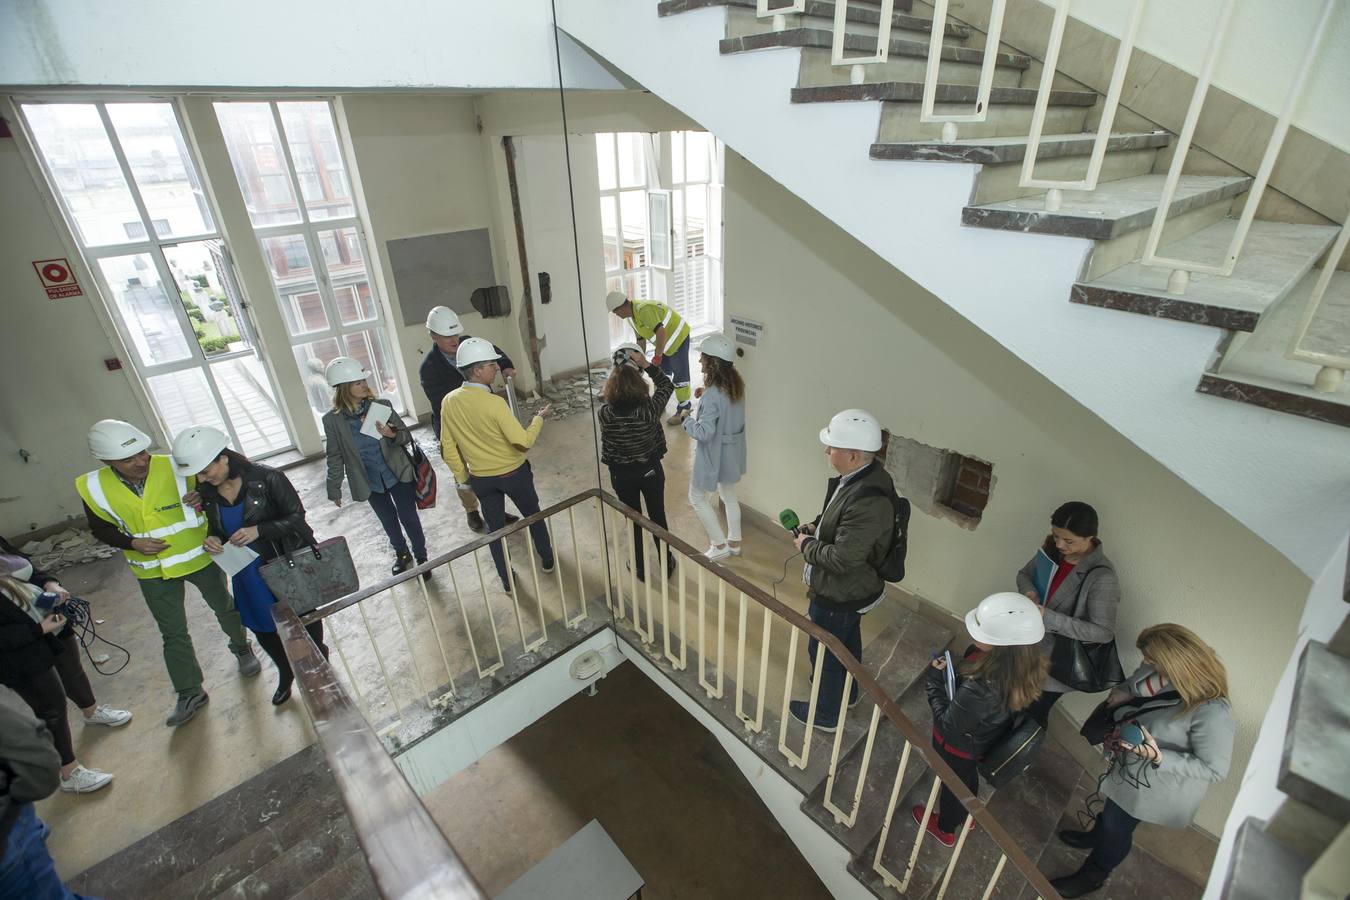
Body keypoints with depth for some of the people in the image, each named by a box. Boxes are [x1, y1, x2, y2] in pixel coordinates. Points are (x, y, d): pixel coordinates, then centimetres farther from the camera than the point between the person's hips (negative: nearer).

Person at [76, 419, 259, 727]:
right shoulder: (93, 487, -14)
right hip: (154, 572, 2)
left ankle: (242, 650, 47)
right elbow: (100, 528, 2)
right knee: (173, 635, 13)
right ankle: (190, 693, 29)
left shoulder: (177, 468, -22)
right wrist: (132, 543, -17)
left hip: (200, 557, -2)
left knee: (225, 609, 20)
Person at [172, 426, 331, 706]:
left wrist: (258, 530, -30)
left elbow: (297, 517, -18)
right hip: (250, 573, 6)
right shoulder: (207, 492, -6)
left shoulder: (266, 479, -23)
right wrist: (213, 539, -12)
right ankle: (286, 673, 46)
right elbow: (218, 527, 11)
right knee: (263, 629, 19)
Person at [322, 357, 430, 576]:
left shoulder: (381, 406, -10)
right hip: (370, 482, 1)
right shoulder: (333, 420, -10)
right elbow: (335, 457, -1)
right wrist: (334, 489, 2)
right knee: (389, 521, 18)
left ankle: (421, 557, 25)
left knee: (408, 517, 5)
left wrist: (393, 435, -25)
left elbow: (407, 435, -3)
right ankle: (402, 554, 42)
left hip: (398, 474, -1)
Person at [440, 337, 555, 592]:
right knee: (533, 514, 21)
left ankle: (507, 580, 30)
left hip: (480, 478, 4)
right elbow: (523, 441, -25)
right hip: (513, 473, -4)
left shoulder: (448, 401, -9)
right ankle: (547, 559, 40)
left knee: (495, 526, 18)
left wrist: (462, 477, 11)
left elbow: (448, 448, -1)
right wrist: (539, 418, -8)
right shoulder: (494, 403, -27)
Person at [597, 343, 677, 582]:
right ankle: (666, 564, 38)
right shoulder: (649, 409, -25)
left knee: (634, 520, 20)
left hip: (621, 474, 1)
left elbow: (604, 395, 1)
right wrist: (645, 364, -10)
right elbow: (667, 384, -7)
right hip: (651, 470, 0)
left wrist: (618, 370, -2)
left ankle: (640, 567, 37)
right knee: (658, 517, 20)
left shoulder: (605, 413, -23)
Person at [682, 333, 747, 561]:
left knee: (697, 498, 13)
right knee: (729, 496, 23)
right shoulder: (736, 385, -4)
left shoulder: (712, 395, -30)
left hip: (713, 455, -8)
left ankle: (720, 545, 21)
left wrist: (687, 423, -12)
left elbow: (705, 433, -30)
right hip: (732, 452, 8)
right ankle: (734, 542, 38)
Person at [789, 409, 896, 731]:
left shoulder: (868, 502, -38)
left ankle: (826, 714, 39)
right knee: (848, 641, 30)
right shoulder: (862, 475, -8)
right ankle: (847, 692, 55)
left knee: (824, 653, 14)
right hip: (852, 588, 9)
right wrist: (816, 526, -2)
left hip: (840, 595, -9)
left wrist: (807, 545, -17)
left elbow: (841, 558, -33)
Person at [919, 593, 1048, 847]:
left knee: (953, 783, 26)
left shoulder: (979, 688, -47)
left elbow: (948, 723, -29)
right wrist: (951, 670, -12)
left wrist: (935, 680, -22)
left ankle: (945, 829, 57)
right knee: (968, 776, 35)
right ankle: (966, 815, 65)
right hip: (986, 737, 6)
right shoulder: (1020, 663, -25)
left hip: (960, 744, -6)